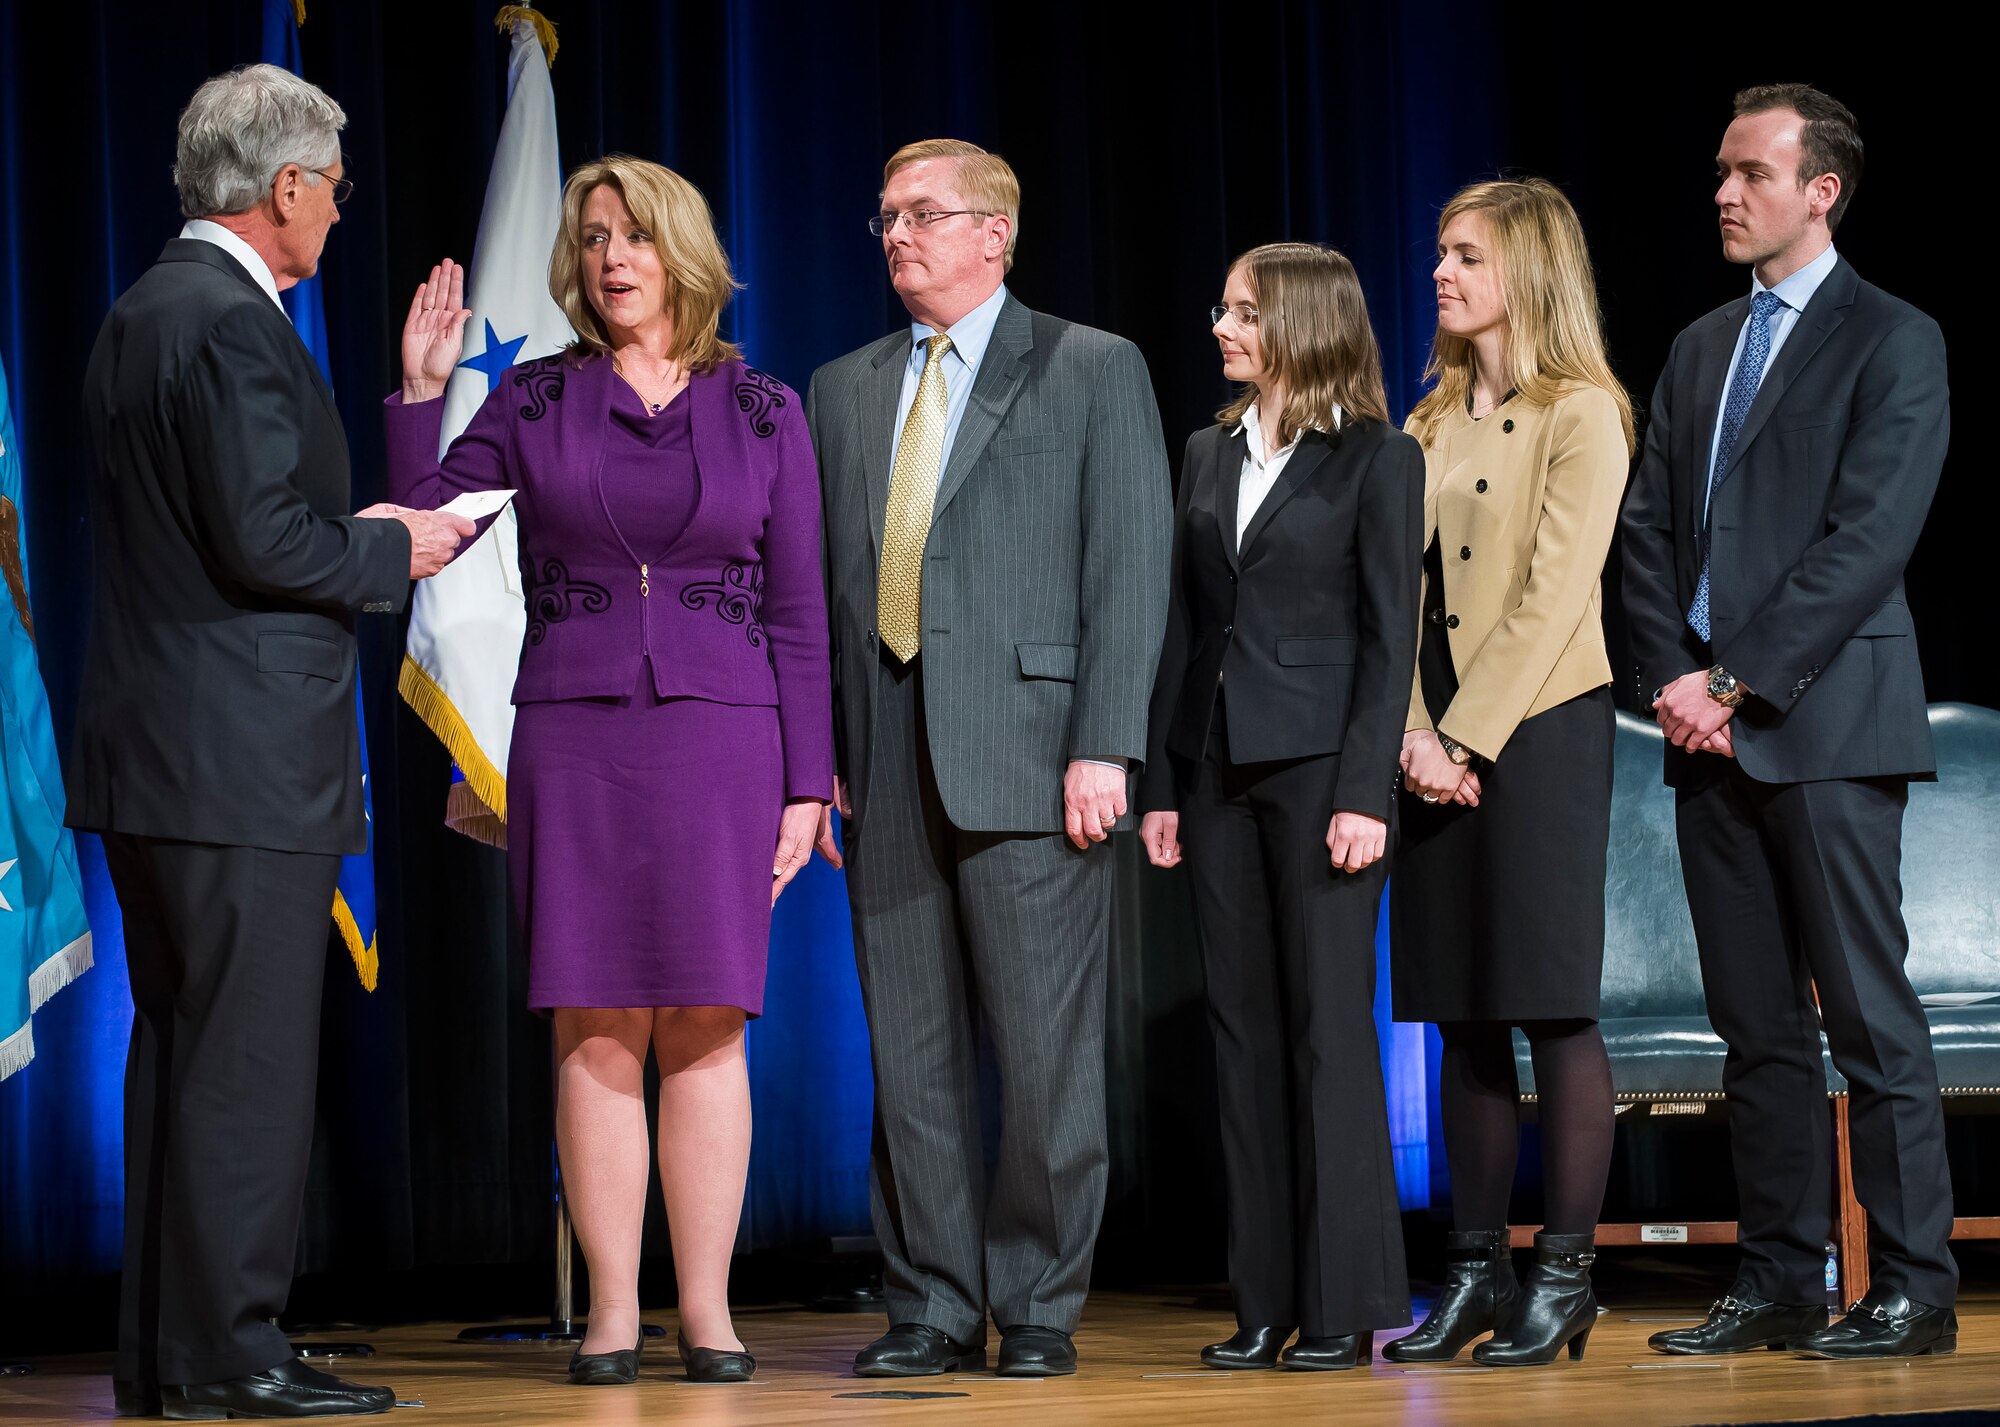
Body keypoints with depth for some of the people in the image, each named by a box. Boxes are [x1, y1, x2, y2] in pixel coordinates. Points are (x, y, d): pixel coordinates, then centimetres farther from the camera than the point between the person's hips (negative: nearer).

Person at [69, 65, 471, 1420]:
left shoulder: (140, 313, 16)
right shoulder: (234, 326, -15)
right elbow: (264, 540, -21)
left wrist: (356, 533, 14)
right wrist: (393, 549, -5)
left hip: (151, 750, 10)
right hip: (243, 756, -10)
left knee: (178, 1051, 13)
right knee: (248, 1057, -5)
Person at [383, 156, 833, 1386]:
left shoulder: (764, 412, 7)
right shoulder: (536, 400, 8)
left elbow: (799, 615, 7)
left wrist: (807, 783, 2)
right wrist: (421, 390, -5)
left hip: (718, 738, 0)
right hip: (572, 737, 1)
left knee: (705, 1028, -2)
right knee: (597, 1031, -1)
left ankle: (708, 1310, 4)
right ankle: (612, 1312, 4)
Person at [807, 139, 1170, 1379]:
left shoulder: (1095, 371, 4)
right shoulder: (843, 390, 18)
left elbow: (1131, 568, -3)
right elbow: (821, 581, 16)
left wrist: (1105, 748, -12)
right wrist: (817, 758, 6)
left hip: (1027, 758, -4)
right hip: (886, 767, 4)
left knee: (1044, 1054, -2)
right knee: (910, 1056, 6)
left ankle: (1039, 1308, 7)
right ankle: (935, 1308, 13)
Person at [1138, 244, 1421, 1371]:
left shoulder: (1377, 459, -3)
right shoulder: (1210, 455, 14)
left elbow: (1390, 636, -7)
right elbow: (1185, 628, 13)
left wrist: (1365, 794, -14)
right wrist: (1161, 784, 8)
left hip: (1320, 766, -6)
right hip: (1220, 769, 6)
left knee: (1330, 1027, -4)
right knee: (1244, 1032, 5)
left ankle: (1346, 1303, 1)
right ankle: (1267, 1305, 9)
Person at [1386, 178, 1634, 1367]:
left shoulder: (1583, 413, -5)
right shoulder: (1435, 421, 15)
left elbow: (1552, 595, -12)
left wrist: (1468, 737, -15)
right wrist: (1414, 734, -7)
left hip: (1541, 723, -6)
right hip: (1439, 739, 6)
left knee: (1551, 1002, -5)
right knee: (1462, 1011, 7)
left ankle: (1566, 1273, 0)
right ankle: (1476, 1269, 11)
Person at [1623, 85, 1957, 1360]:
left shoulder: (1892, 342, -2)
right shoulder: (1700, 350, 19)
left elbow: (1867, 539, -12)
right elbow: (1651, 531, 15)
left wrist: (1736, 682, -14)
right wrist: (1674, 682, -1)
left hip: (1826, 725, -7)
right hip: (1710, 729, 7)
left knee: (1869, 1018, -6)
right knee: (1758, 1026, 8)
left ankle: (1914, 1291, -2)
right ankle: (1777, 1284, 12)